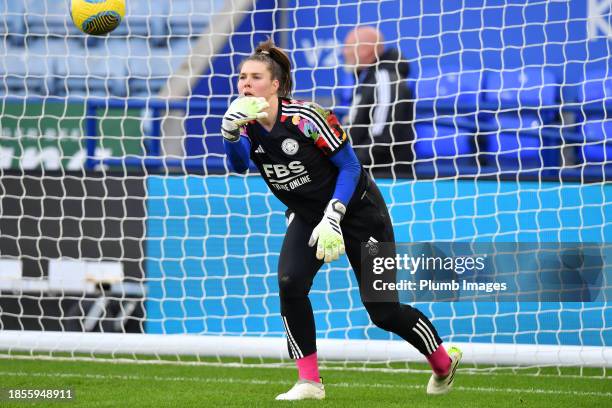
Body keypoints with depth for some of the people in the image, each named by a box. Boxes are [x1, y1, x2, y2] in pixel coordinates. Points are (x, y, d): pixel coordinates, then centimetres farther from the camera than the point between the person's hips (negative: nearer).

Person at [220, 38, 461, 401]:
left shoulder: (306, 118, -25)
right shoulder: (246, 125, -10)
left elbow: (350, 166, -19)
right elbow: (240, 164, -30)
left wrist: (333, 217, -29)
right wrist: (230, 132, -50)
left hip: (356, 208, -5)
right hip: (307, 215, 5)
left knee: (382, 309, -2)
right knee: (290, 283, -22)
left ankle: (444, 360, 24)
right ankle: (309, 382, -12)